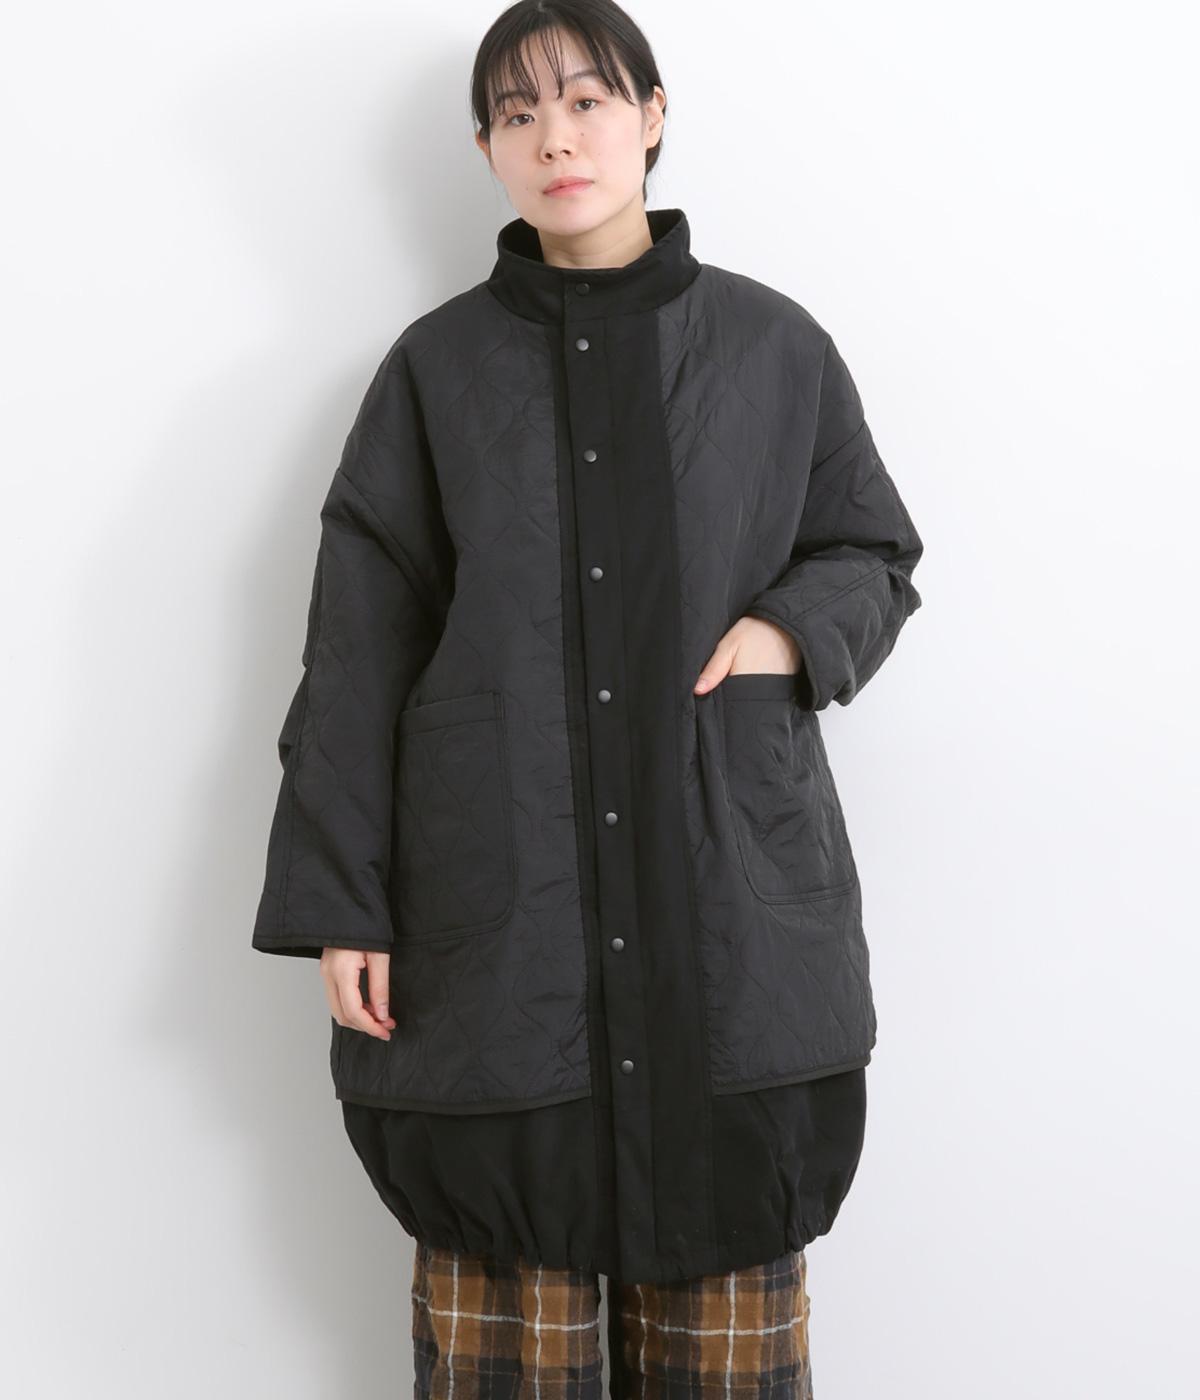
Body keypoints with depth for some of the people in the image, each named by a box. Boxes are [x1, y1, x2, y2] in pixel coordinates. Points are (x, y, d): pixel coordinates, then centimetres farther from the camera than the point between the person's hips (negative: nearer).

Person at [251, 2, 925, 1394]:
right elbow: (357, 654, 5)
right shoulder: (436, 367, 7)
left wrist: (793, 628, -5)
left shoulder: (775, 348, 8)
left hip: (732, 900, 1)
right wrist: (340, 902, -1)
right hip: (493, 908, 0)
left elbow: (874, 554, 18)